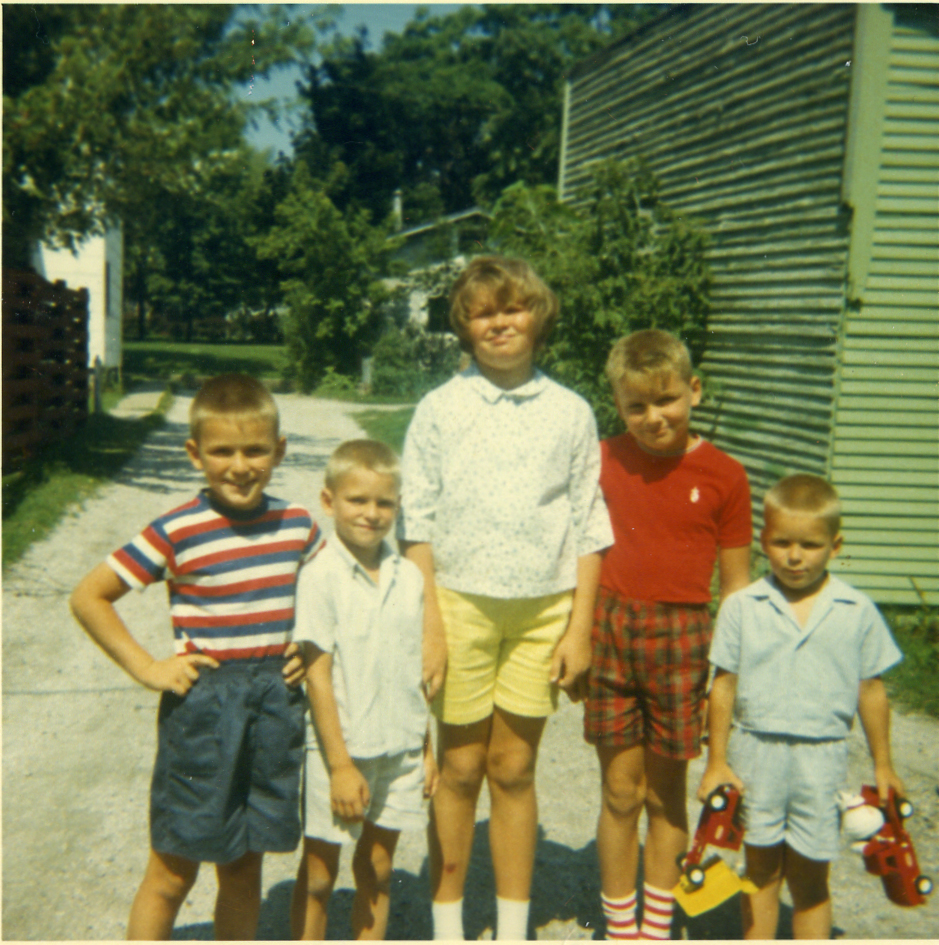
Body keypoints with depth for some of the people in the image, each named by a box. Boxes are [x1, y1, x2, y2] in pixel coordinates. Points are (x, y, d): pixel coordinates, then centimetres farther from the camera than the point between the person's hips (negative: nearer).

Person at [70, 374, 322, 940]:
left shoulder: (299, 525, 1)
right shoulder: (177, 532, -12)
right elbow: (88, 597, -6)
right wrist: (146, 667, -10)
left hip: (276, 703, 4)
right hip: (202, 706, -4)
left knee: (245, 868, 16)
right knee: (174, 871, 6)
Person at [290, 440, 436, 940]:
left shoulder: (408, 576, 2)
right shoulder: (320, 578, -13)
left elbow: (417, 669, 9)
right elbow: (317, 674, -13)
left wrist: (427, 747, 11)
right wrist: (340, 764, -14)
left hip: (400, 749, 4)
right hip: (340, 749, -4)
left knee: (377, 870, 17)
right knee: (319, 874, 11)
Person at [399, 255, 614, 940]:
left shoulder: (570, 412, 4)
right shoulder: (440, 408, 2)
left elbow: (589, 527, 6)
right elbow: (417, 521, 1)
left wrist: (580, 627, 1)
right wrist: (428, 622, -5)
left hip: (542, 610, 1)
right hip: (460, 603, -1)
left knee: (514, 769, 9)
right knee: (459, 768, 7)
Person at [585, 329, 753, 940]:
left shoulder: (723, 475, -2)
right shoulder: (604, 461, 3)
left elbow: (735, 583, 2)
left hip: (681, 637, -1)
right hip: (610, 629, 1)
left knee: (666, 794, 11)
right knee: (620, 793, 8)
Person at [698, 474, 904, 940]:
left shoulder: (857, 612, -2)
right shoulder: (742, 607, -4)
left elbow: (870, 690, 6)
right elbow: (724, 686, -1)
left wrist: (882, 764, 10)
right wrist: (717, 761, 0)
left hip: (821, 758, 0)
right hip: (755, 751, 1)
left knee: (810, 876, 10)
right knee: (760, 870, 13)